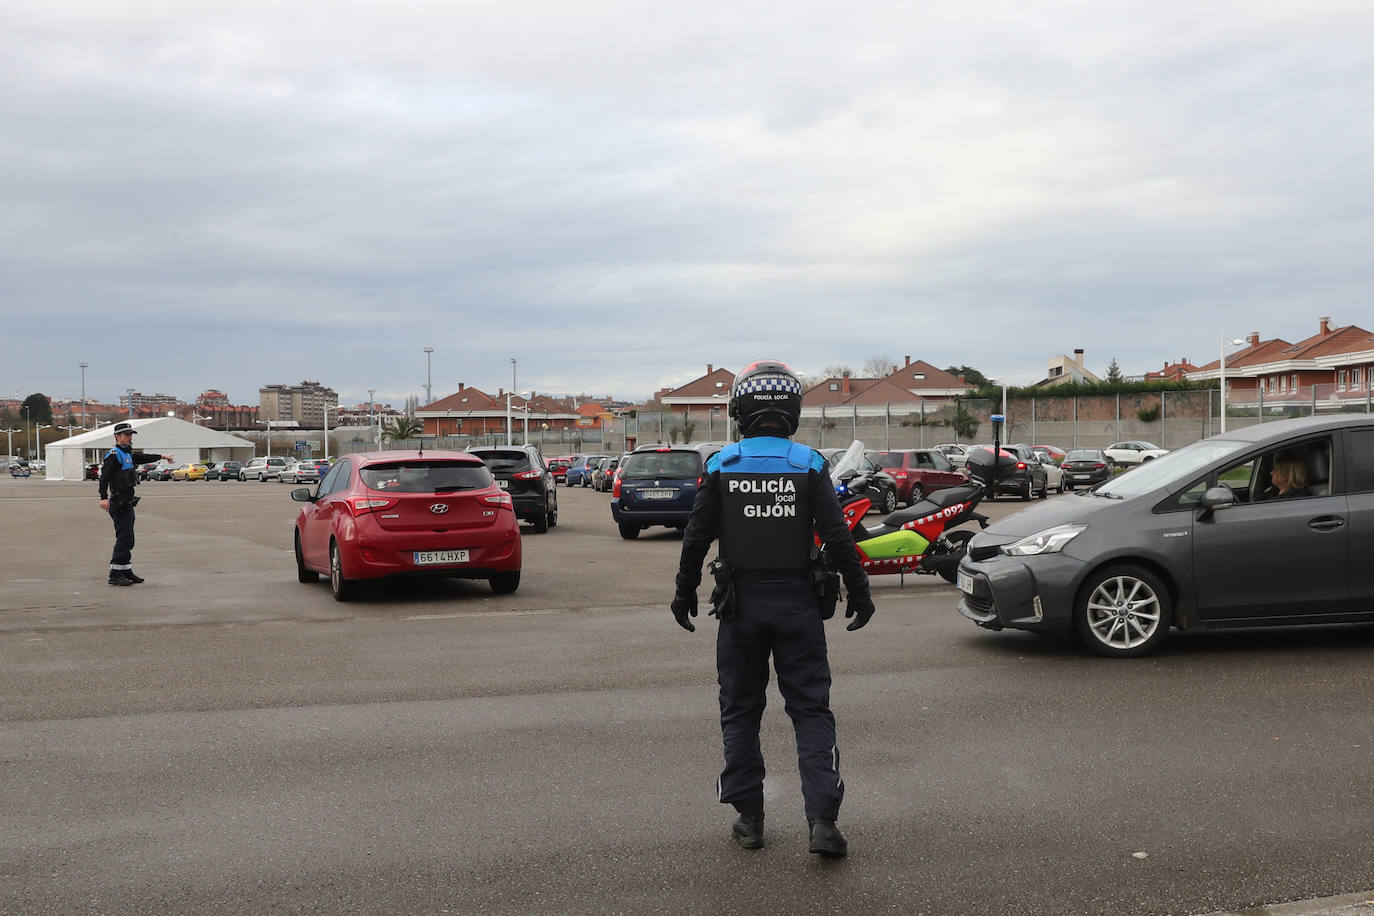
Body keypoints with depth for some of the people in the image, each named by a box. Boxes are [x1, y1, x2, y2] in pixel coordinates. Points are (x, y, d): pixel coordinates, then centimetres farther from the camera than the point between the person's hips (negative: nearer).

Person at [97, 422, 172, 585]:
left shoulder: (127, 454, 18)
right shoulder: (114, 454, -12)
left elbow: (142, 458, 37)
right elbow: (104, 476, -21)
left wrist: (162, 457, 49)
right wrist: (103, 498, -32)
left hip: (127, 503, 10)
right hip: (119, 503, -10)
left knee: (128, 540, 14)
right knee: (123, 538, -11)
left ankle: (126, 572, 22)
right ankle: (115, 575, -9)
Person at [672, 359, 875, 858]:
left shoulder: (720, 465, -2)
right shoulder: (809, 465, -4)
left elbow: (696, 538, -1)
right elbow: (837, 537, -7)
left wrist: (684, 592, 12)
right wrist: (859, 592, 4)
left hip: (741, 604, 1)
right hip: (797, 602, 0)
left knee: (740, 710, 12)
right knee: (811, 710, 5)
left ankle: (749, 817, 16)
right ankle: (822, 820, -4)